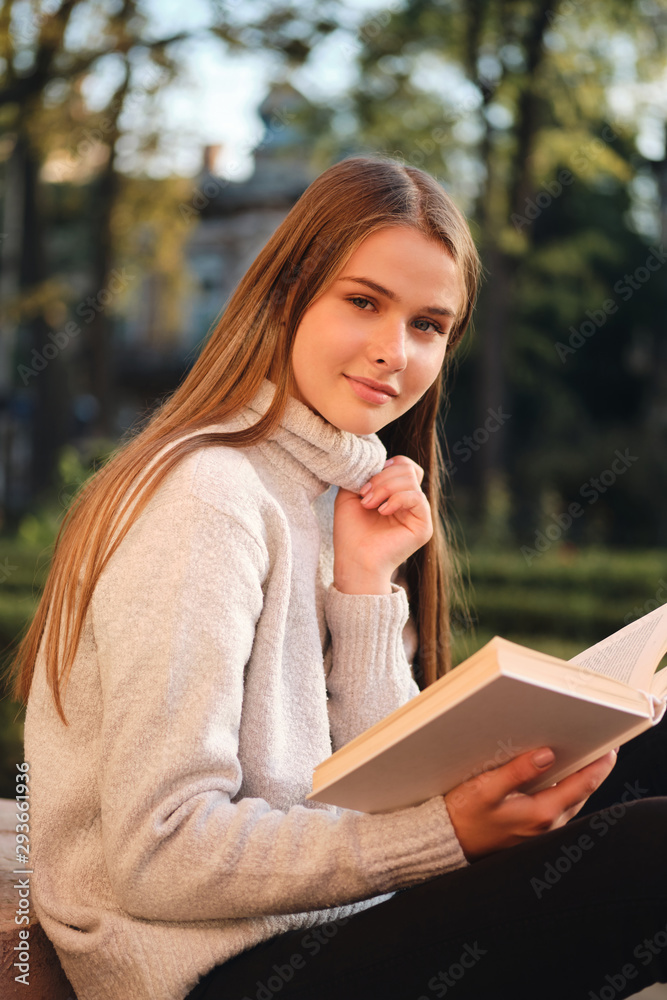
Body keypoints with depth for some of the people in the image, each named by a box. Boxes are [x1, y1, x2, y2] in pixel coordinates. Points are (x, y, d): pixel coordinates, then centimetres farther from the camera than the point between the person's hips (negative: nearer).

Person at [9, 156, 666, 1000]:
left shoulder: (341, 494, 11)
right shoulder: (206, 497, -16)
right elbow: (156, 853, -22)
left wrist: (368, 581, -7)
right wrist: (445, 835, -26)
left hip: (319, 922, 8)